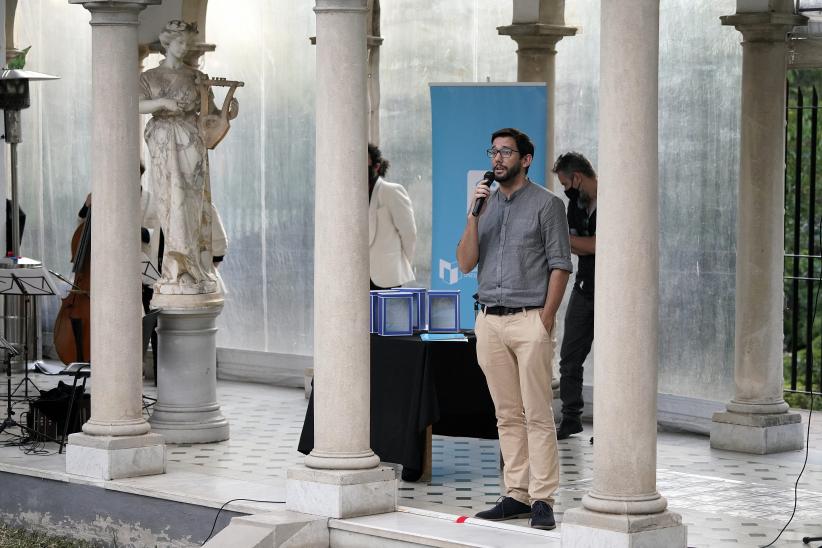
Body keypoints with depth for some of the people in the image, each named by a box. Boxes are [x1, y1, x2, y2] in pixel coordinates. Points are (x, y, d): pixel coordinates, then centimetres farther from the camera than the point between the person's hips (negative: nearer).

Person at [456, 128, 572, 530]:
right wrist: (474, 216, -5)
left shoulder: (546, 204, 1)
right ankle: (516, 496, 9)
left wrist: (545, 319, -11)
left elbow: (560, 265, -3)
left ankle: (542, 500, -7)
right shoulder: (485, 203, 15)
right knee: (507, 416, 6)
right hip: (489, 320, 5)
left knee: (537, 415, -7)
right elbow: (465, 263, 8)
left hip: (529, 319, -5)